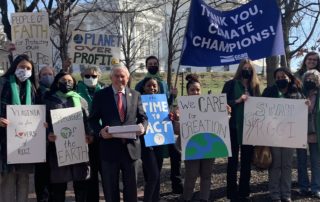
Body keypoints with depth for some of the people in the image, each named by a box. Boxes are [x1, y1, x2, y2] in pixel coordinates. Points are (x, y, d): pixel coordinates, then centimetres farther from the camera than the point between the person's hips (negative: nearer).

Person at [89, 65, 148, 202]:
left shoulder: (135, 95, 8)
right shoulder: (100, 95, 1)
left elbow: (143, 117, 9)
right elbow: (93, 119, 1)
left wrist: (142, 127, -13)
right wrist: (100, 131, -18)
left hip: (130, 146, 2)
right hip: (109, 147, -2)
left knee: (131, 187, 11)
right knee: (110, 188, 10)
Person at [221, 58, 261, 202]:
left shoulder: (254, 86, 11)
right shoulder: (231, 84, -1)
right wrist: (237, 101, -20)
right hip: (234, 127, -4)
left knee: (247, 160, 9)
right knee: (233, 161, 1)